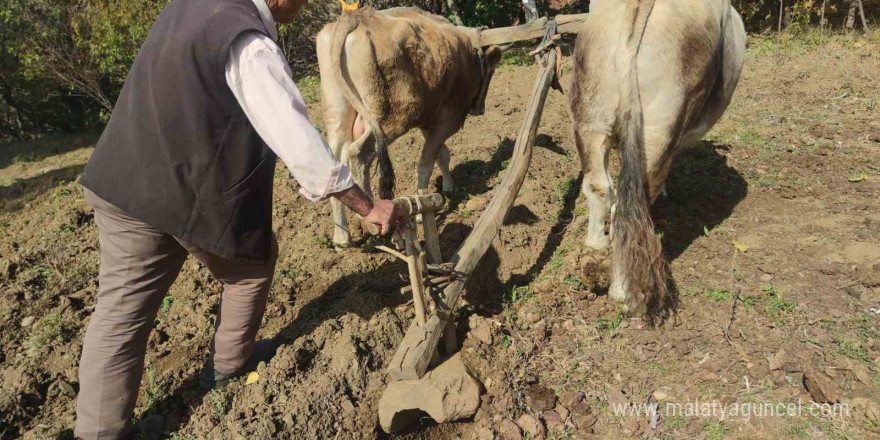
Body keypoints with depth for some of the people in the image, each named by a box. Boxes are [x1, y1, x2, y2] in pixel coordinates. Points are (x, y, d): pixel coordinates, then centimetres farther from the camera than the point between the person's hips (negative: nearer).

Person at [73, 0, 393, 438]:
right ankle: (230, 361, 35)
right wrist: (368, 208, -16)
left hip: (122, 185, 7)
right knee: (254, 261, 20)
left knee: (121, 309, 9)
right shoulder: (250, 46, -19)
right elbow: (300, 144, -23)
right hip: (194, 197, -7)